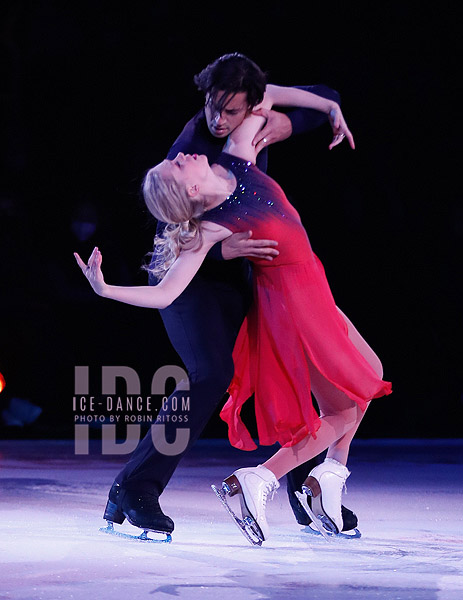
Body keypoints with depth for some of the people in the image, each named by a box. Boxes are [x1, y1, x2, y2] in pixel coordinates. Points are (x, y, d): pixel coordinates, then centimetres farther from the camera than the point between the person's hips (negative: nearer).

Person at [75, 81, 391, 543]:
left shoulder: (237, 160, -10)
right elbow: (164, 294, -29)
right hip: (291, 303, -8)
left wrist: (328, 106, 0)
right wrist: (104, 289, -42)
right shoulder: (209, 229, -26)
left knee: (368, 375, 20)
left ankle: (330, 474, 24)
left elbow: (265, 95, 2)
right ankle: (257, 481, -6)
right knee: (344, 409, -3)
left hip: (311, 292, 8)